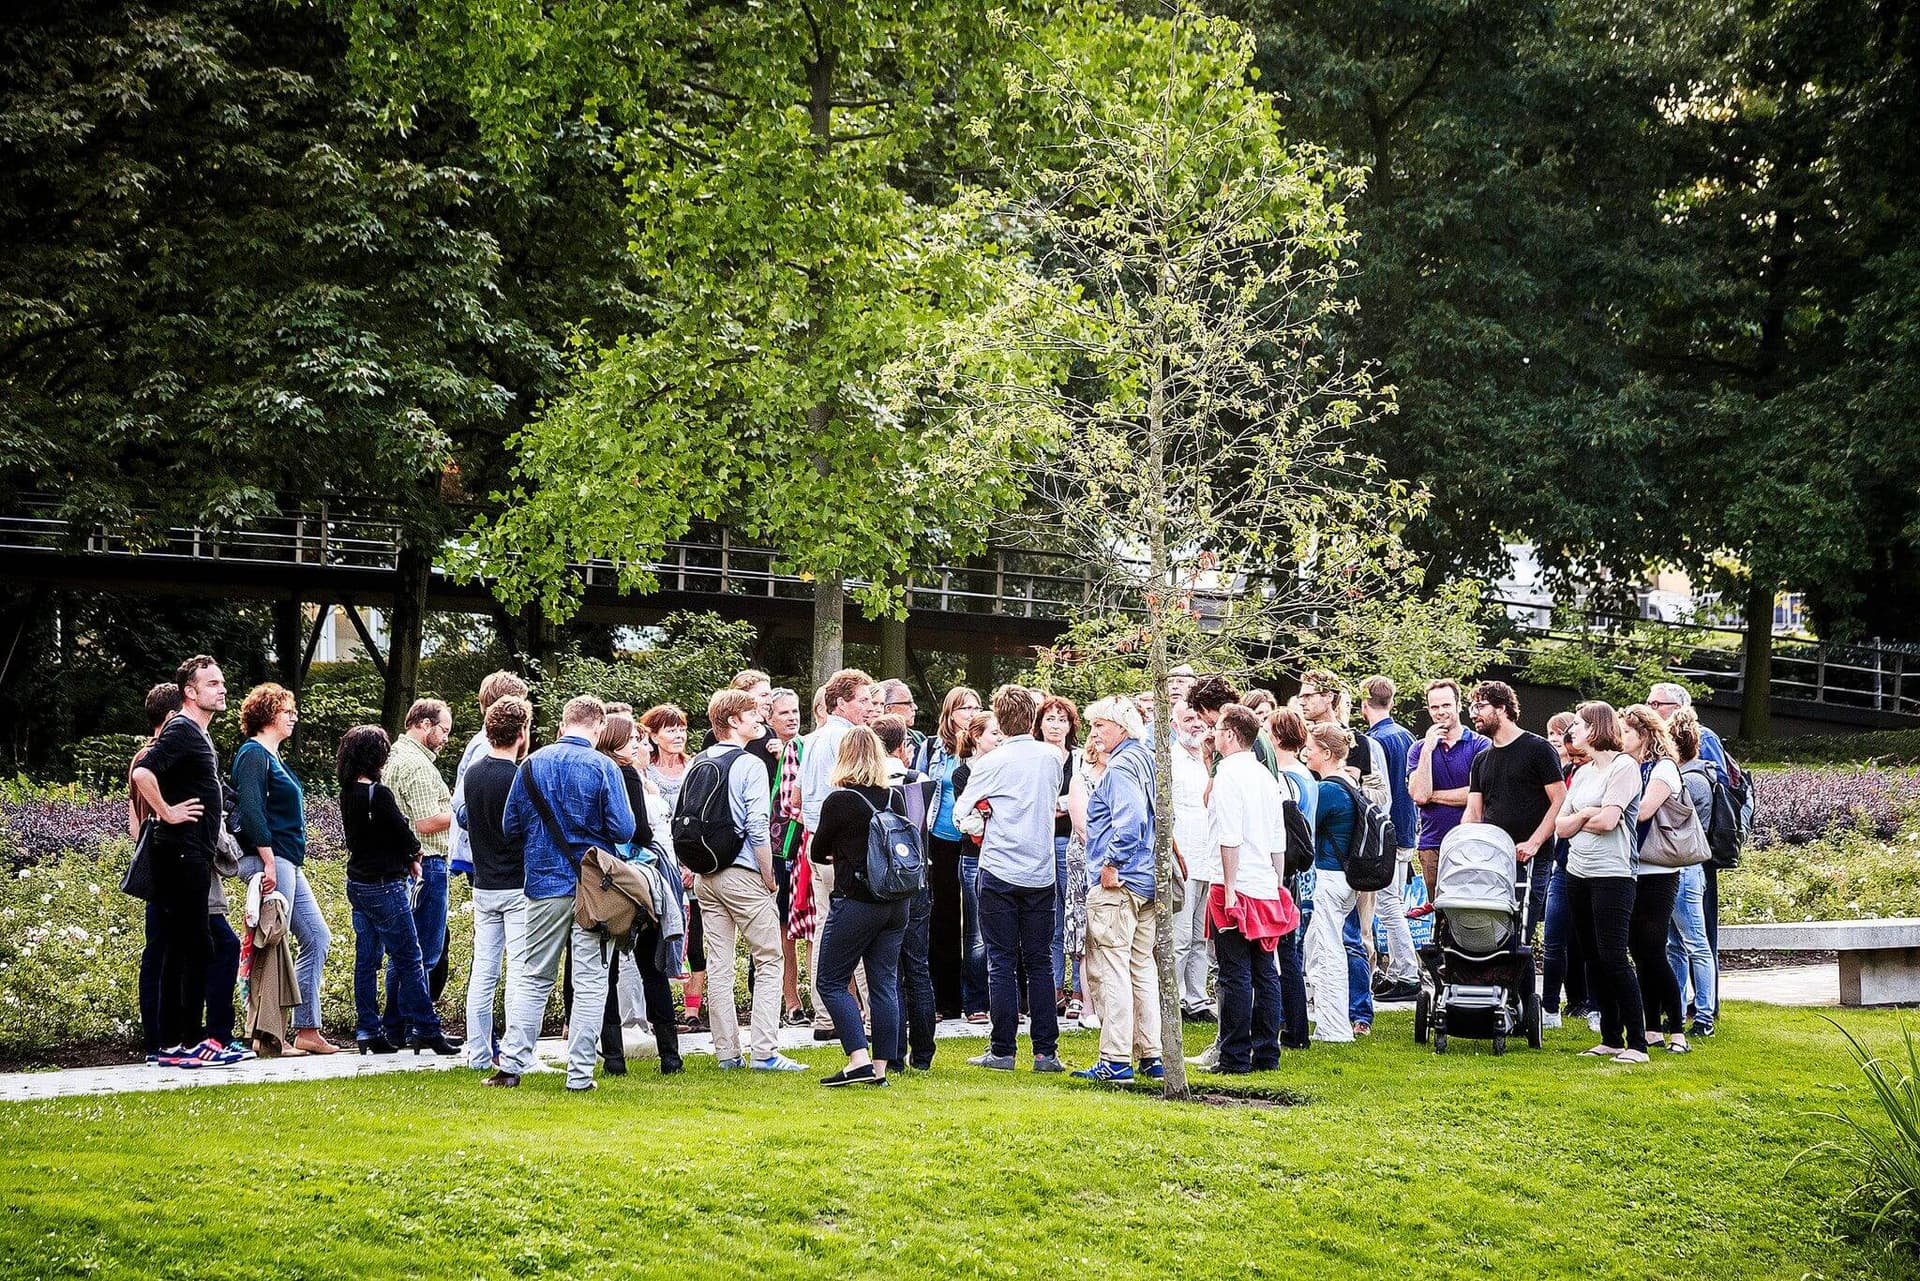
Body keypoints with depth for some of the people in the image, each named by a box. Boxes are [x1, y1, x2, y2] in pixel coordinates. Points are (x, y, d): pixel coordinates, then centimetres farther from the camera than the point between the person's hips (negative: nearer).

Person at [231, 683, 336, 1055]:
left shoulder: (272, 757, 21)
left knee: (317, 938, 10)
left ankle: (307, 1030, 11)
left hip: (288, 864, 11)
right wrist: (269, 862, -24)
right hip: (269, 859, -11)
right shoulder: (254, 754, -9)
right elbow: (251, 810, -20)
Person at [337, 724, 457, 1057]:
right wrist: (414, 855, 10)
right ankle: (424, 1029, 2)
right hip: (385, 885, -8)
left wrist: (406, 857, 6)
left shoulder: (348, 793, 6)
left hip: (357, 884, 8)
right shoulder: (379, 794, -19)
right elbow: (404, 834, -13)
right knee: (409, 959, -1)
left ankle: (368, 1031, 12)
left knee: (366, 960, 10)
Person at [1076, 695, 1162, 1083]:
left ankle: (1116, 1060, -7)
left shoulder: (1120, 767, -12)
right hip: (1148, 881, 10)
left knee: (1111, 969, -7)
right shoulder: (1147, 761, 16)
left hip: (1117, 882, -10)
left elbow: (1129, 820, -25)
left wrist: (1112, 864, -18)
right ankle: (1151, 1056, 15)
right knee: (1142, 967, 13)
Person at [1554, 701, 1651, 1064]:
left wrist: (1577, 818, 0)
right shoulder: (1582, 773, 16)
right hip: (1578, 874, 8)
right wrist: (1585, 815, -6)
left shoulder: (1624, 767, -7)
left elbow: (1607, 820, -17)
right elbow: (1561, 827, 12)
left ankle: (1637, 1043, -8)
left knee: (1613, 958, -11)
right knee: (1593, 959, 9)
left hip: (1611, 874, -8)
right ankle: (1611, 1038, 15)